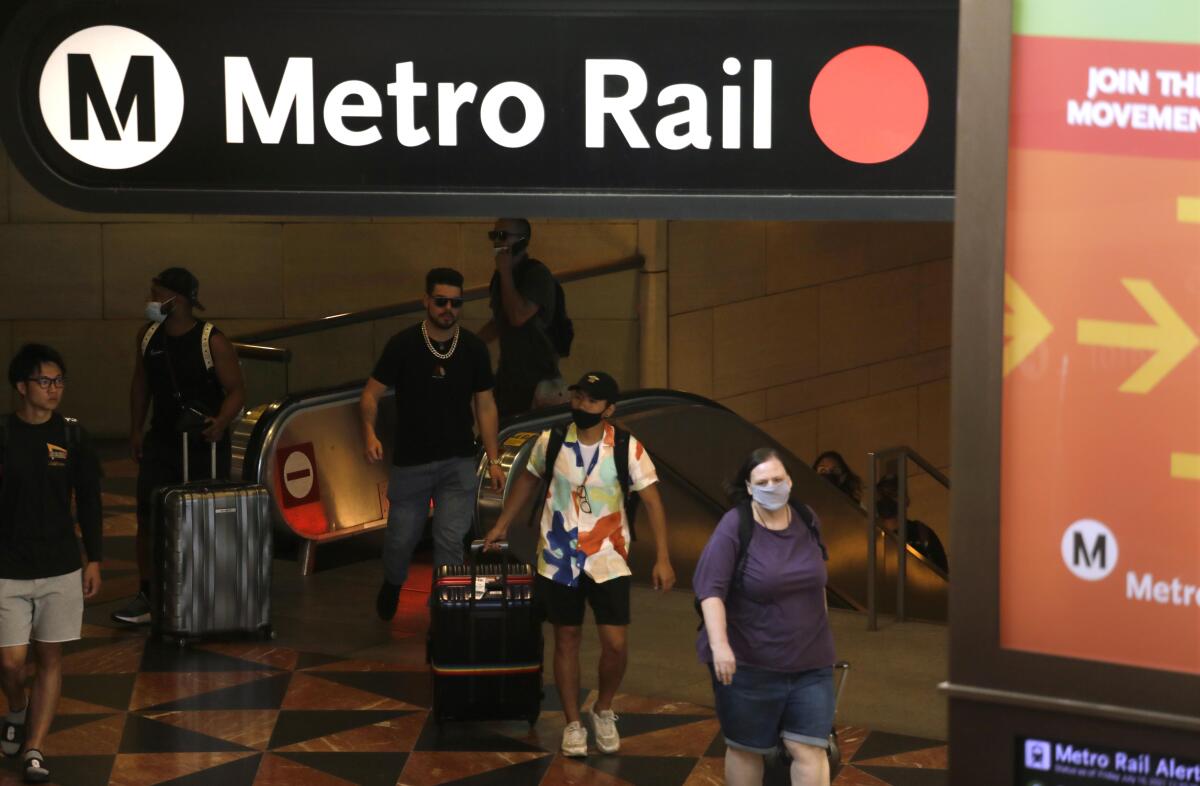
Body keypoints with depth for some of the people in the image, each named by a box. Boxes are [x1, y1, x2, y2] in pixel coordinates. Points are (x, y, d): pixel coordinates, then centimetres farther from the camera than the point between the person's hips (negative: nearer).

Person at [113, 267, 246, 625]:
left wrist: (221, 422, -29)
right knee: (149, 518, 1)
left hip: (205, 444, -5)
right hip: (161, 441, 5)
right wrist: (136, 429, 11)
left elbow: (236, 389, -12)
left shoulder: (213, 341, -14)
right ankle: (147, 597, 8)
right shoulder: (148, 335, 4)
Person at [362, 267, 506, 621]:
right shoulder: (403, 345, -7)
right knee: (402, 536, 9)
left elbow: (485, 406, 6)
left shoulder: (473, 348, 0)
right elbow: (371, 393, -5)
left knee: (451, 539, -6)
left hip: (459, 462, 1)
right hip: (410, 461, -1)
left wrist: (493, 460, 1)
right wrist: (369, 433, -24)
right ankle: (392, 585, 40)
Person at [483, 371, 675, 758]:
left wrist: (663, 558, -16)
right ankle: (573, 724, 21)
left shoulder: (628, 449, -12)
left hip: (608, 560, -1)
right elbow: (528, 480, 12)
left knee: (616, 644, -7)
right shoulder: (550, 441, -5)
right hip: (558, 559, 1)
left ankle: (603, 711, 20)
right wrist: (502, 525, 17)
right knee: (567, 640, 8)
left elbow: (651, 500, -11)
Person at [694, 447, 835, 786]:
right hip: (748, 663, -4)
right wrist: (719, 645, -31)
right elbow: (710, 588, -20)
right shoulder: (734, 527, -12)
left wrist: (822, 630, 23)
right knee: (746, 748, 9)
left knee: (809, 749, -2)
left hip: (811, 662, 4)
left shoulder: (808, 521, 4)